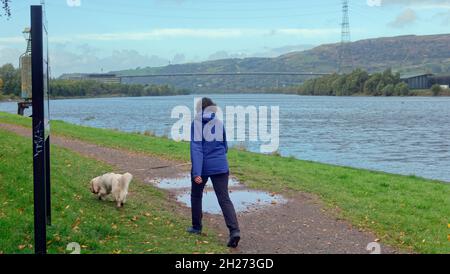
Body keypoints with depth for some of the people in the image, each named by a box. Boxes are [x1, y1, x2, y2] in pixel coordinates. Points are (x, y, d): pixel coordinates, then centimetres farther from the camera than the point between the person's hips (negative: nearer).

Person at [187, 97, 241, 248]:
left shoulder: (196, 123, -5)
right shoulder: (219, 123, 7)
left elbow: (196, 148, -14)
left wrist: (196, 172, -19)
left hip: (202, 167, -2)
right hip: (220, 166, 2)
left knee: (196, 196, 21)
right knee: (224, 199, -2)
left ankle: (197, 227, 30)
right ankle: (234, 230, -18)